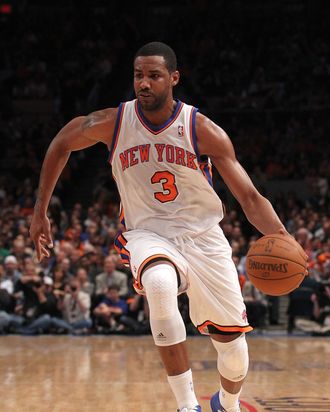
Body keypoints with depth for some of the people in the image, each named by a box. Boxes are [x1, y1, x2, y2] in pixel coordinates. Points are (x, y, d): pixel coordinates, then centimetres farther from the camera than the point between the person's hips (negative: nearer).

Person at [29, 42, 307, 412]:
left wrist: (283, 240, -29)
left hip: (202, 235, 1)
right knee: (160, 284, -38)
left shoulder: (203, 131, -12)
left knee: (233, 346, 0)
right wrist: (40, 212, 9)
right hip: (147, 233, -1)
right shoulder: (112, 124, -9)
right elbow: (61, 145, 10)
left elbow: (249, 197, -11)